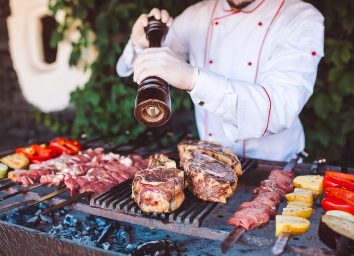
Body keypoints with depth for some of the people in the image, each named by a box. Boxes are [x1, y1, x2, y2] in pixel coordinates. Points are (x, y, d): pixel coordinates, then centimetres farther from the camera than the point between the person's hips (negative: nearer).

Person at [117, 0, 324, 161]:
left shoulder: (303, 19, -11)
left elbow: (282, 108, -28)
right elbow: (132, 70, 6)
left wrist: (192, 78, -40)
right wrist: (141, 45, -17)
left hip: (273, 168, -2)